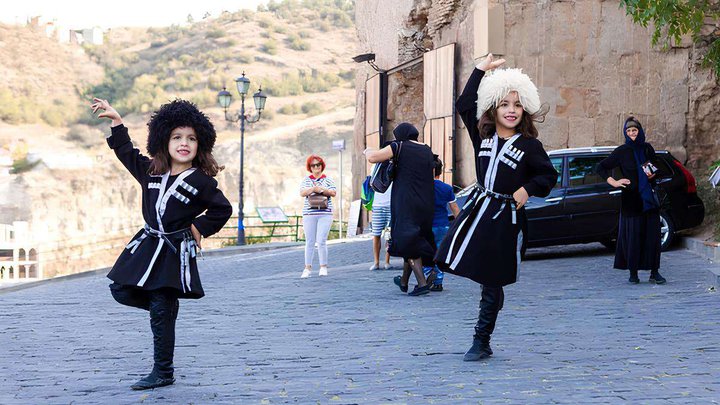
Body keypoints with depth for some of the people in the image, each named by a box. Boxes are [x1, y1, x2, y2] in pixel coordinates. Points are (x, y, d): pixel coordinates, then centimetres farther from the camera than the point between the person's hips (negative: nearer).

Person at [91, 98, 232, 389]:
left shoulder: (201, 181, -9)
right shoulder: (150, 170, 6)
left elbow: (223, 209, -2)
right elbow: (127, 153, 19)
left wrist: (200, 228, -5)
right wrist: (116, 120, 18)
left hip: (175, 252, -6)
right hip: (148, 243, 6)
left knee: (161, 313, -5)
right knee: (122, 291, 3)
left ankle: (163, 373, 4)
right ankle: (168, 306, 27)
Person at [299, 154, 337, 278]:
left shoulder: (328, 179, 10)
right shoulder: (306, 180, 12)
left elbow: (333, 193, -1)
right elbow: (302, 193, -2)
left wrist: (321, 189, -12)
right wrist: (313, 189, -16)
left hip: (325, 213, -1)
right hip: (309, 214, 1)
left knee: (321, 241, -9)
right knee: (309, 242, 0)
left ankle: (323, 267, -1)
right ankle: (307, 268, 3)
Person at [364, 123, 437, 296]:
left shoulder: (400, 147, -6)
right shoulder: (427, 150, 13)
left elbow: (373, 158, -11)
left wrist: (368, 151, 12)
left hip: (406, 202, -6)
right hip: (425, 203, 6)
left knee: (408, 242, -3)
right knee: (417, 238, 17)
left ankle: (422, 282, -14)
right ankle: (404, 281, 29)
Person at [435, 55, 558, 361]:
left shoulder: (529, 145, -4)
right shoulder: (483, 135, 7)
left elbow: (548, 175, 4)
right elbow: (464, 105, 10)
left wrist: (527, 190, -11)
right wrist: (480, 70, 8)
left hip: (506, 217, -5)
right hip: (477, 208, 5)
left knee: (492, 283, -2)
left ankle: (481, 342, 6)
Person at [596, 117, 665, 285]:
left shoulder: (648, 149, 9)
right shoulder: (622, 151, -2)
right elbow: (601, 167, 1)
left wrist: (652, 175, 0)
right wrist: (614, 182, -8)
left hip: (649, 197, 4)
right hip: (631, 198, -4)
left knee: (652, 234, 1)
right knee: (633, 235, -2)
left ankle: (654, 272, 6)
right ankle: (633, 273, 6)